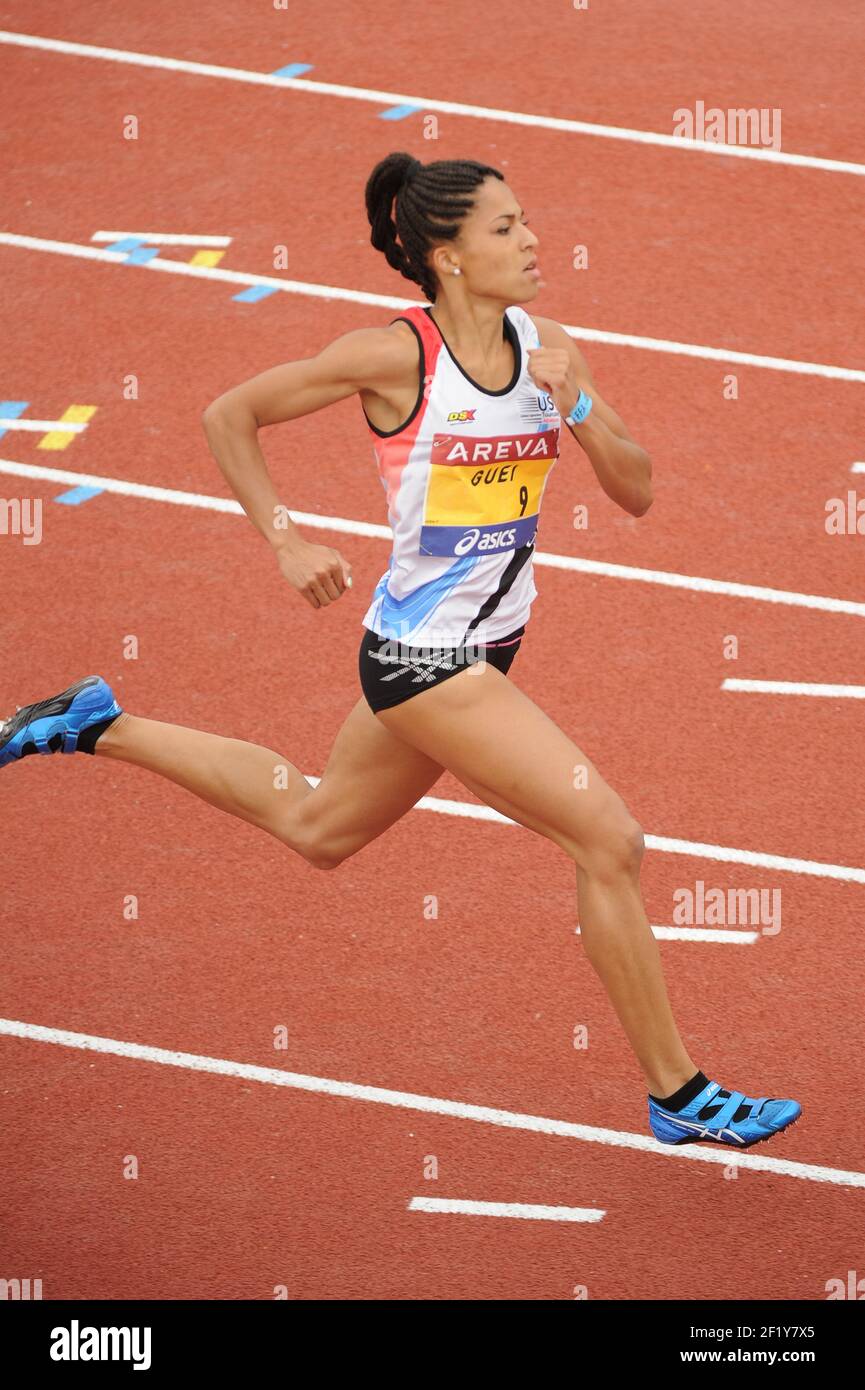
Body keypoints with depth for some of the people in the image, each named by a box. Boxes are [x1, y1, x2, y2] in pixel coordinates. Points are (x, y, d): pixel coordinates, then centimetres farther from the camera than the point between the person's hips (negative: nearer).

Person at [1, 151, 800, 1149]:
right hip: (421, 653, -8)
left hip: (487, 645, 8)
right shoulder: (396, 355, -17)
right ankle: (676, 1095, 0)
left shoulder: (545, 344, 0)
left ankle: (102, 727, 40)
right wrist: (286, 542, -11)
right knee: (610, 841, -12)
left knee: (315, 828, 26)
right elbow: (229, 415, -6)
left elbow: (636, 494, -1)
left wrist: (575, 405, -17)